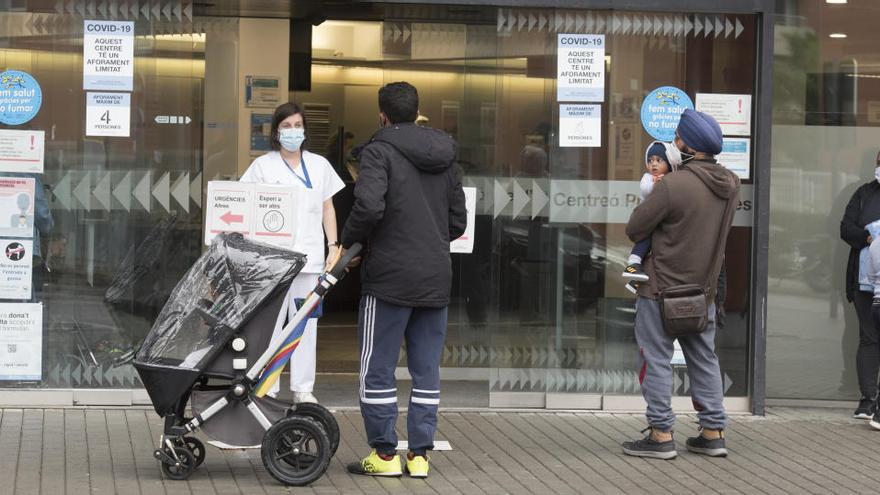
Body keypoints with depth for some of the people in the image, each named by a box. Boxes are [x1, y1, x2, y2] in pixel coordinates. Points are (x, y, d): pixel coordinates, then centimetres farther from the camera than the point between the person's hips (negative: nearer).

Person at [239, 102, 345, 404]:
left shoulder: (319, 165, 13)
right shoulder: (263, 165, 6)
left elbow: (327, 209, 16)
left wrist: (334, 246, 8)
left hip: (309, 255, 2)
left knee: (305, 323, 4)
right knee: (270, 323, -3)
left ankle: (303, 388, 10)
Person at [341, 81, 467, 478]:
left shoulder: (379, 151, -7)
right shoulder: (444, 157, 13)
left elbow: (369, 206, -21)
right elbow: (458, 221, 16)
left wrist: (348, 241, -5)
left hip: (390, 277, -6)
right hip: (436, 280, 6)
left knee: (378, 368, 3)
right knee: (427, 370, 9)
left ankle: (384, 453, 5)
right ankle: (420, 454, 11)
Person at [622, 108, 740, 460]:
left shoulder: (674, 185, -22)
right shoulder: (731, 184, 1)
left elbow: (635, 229, -14)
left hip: (662, 288, -7)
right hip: (703, 288, 7)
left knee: (657, 360, 2)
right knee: (704, 359, 15)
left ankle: (661, 435, 4)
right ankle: (713, 433, 17)